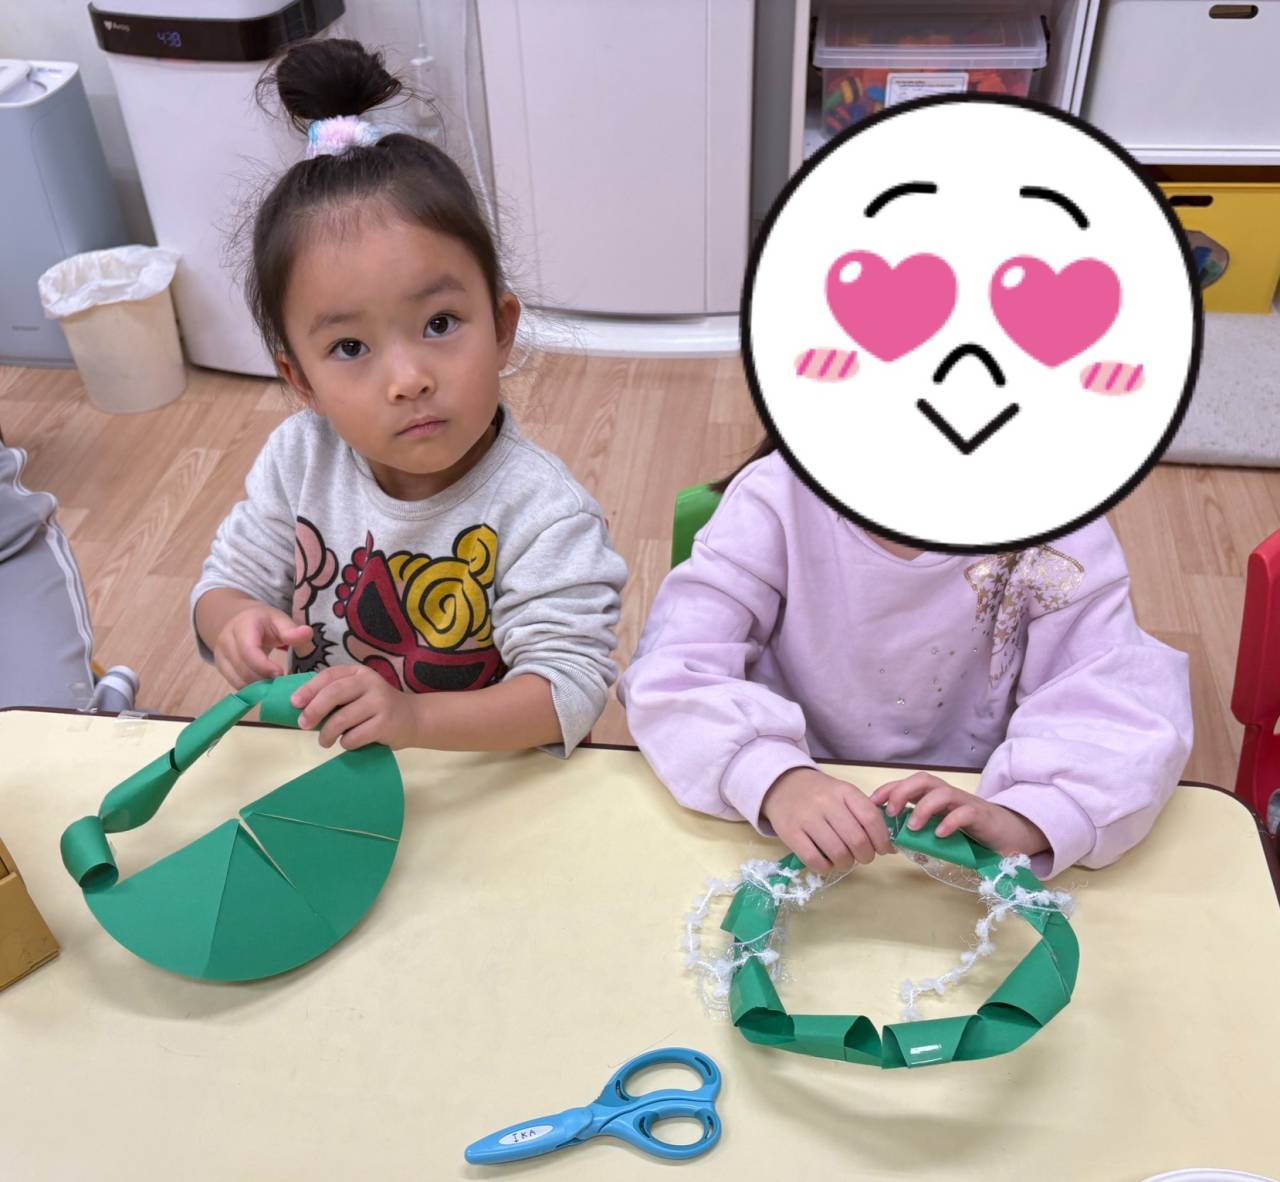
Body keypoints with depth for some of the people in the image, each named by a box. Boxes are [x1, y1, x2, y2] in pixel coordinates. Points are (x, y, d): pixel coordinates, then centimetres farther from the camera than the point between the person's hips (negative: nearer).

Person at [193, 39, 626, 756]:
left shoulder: (539, 510, -22)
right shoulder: (299, 461, -7)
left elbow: (569, 686, -24)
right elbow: (230, 581, 5)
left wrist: (414, 716, -38)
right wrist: (236, 623, -20)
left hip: (494, 779, -4)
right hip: (323, 769, 5)